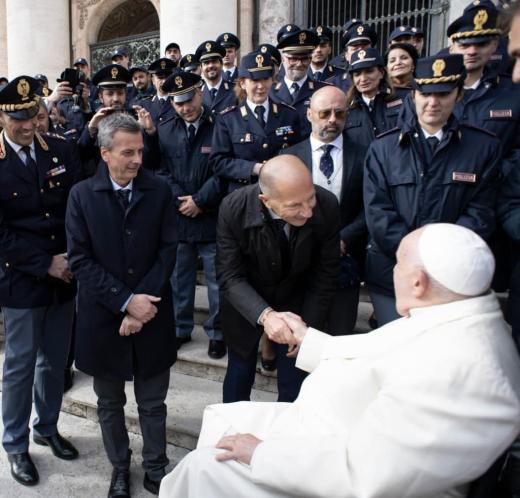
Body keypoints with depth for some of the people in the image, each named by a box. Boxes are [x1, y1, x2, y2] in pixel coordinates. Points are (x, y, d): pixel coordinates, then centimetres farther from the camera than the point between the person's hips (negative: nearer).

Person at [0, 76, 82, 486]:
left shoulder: (62, 151, 1)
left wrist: (72, 258, -10)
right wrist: (45, 264, -16)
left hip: (65, 275, 3)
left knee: (56, 361, 16)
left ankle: (47, 428, 39)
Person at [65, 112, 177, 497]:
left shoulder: (160, 191, -3)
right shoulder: (82, 195, -4)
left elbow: (168, 251, -5)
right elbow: (80, 260, -9)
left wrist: (143, 301, -14)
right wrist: (125, 302, -16)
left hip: (152, 315, 0)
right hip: (103, 317, 0)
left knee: (153, 403, 13)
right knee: (110, 404, 17)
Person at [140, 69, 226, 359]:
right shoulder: (164, 130, 6)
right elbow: (161, 170, 6)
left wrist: (200, 201, -12)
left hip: (212, 218, -3)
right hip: (178, 216, 4)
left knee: (217, 281, 7)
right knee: (179, 278, 15)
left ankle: (217, 333, 24)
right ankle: (181, 328, 32)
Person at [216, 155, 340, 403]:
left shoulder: (327, 206, -26)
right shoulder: (233, 209, -30)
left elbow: (326, 274, -12)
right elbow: (230, 277, -24)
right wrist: (264, 315, -40)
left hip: (296, 302, 1)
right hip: (246, 305, 0)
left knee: (294, 382, 9)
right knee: (239, 373, 18)